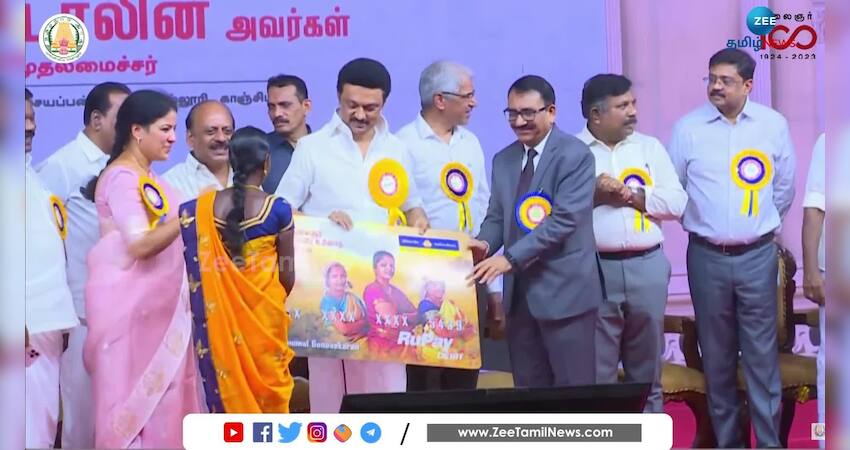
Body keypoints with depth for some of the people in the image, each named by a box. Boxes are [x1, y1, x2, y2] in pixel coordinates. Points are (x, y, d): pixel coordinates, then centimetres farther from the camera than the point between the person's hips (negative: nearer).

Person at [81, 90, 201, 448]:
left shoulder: (147, 177, 14)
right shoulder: (122, 178, -14)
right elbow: (140, 245, -23)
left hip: (156, 301, 9)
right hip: (129, 303, -9)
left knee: (159, 394, 8)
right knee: (134, 395, -4)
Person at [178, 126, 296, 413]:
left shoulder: (204, 207, -4)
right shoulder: (278, 209, -10)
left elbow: (197, 264, -3)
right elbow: (288, 275, -4)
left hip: (221, 312, 2)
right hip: (265, 313, -2)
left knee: (228, 385, 11)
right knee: (267, 384, 8)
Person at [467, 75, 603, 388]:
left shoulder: (575, 155, -8)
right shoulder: (504, 160, 14)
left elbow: (565, 219, -18)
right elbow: (496, 217, 15)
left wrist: (511, 258, -23)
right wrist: (485, 244, -10)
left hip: (564, 290, -6)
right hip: (518, 291, 7)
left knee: (574, 391, -2)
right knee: (528, 391, 10)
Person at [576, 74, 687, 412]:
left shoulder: (650, 147, 12)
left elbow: (676, 202, 5)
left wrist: (629, 194, -6)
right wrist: (594, 194, -14)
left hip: (646, 267, 3)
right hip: (593, 270, -3)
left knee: (647, 372, 9)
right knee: (596, 375, -1)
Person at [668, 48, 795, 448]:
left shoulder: (773, 125, 1)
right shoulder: (688, 127, -2)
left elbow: (784, 188, 11)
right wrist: (701, 222, 10)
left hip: (757, 255, 0)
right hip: (707, 256, 0)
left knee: (761, 354, -1)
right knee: (716, 354, 7)